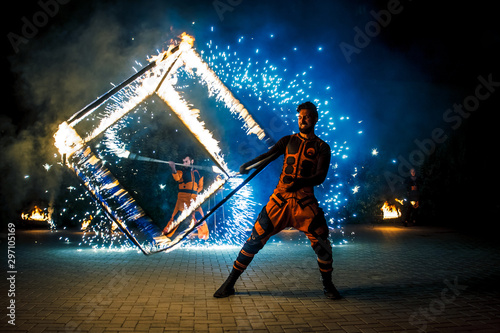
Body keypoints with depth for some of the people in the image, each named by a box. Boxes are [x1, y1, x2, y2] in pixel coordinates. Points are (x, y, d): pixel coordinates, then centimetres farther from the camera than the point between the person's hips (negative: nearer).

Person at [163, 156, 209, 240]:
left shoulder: (197, 173, 17)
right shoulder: (181, 172, 8)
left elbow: (200, 186, 26)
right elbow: (177, 177, -17)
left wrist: (196, 191, 8)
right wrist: (174, 170, -36)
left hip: (194, 198, 2)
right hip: (183, 197, -2)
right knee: (177, 215, -13)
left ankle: (203, 235, 19)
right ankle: (166, 233, -4)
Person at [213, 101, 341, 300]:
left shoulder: (322, 147, 7)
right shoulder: (288, 140, 13)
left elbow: (320, 176, -6)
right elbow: (268, 155, -1)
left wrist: (300, 182, -26)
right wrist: (248, 165, -20)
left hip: (305, 202, 0)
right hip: (280, 199, 1)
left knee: (322, 243, -5)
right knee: (255, 239, -5)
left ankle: (328, 285, 21)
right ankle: (230, 283, 5)